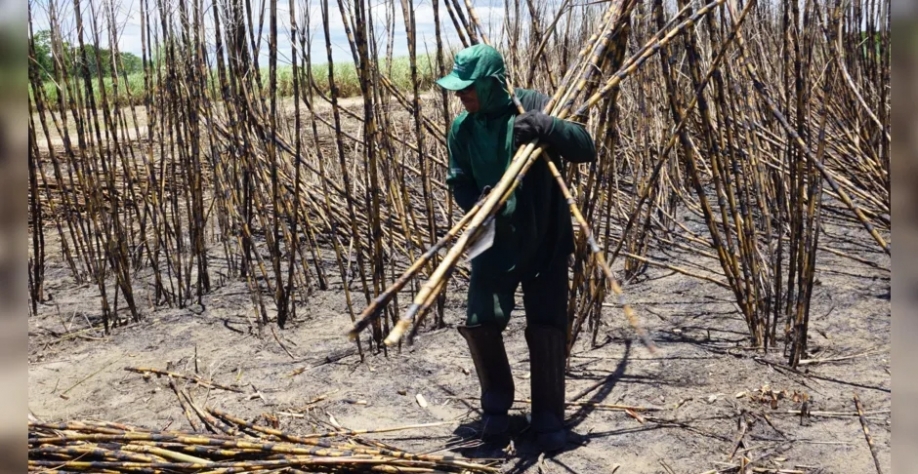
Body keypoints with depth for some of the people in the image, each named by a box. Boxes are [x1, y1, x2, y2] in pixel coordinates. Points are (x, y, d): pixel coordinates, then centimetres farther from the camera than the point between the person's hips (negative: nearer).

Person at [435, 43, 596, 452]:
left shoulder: (534, 106, -12)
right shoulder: (462, 127, -2)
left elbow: (585, 149, -19)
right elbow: (459, 183, 3)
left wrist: (545, 126, -36)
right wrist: (479, 204, -19)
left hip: (546, 240, -3)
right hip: (494, 241, 3)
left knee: (546, 327, -3)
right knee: (480, 322, -3)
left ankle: (548, 417, 14)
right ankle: (496, 402, 23)